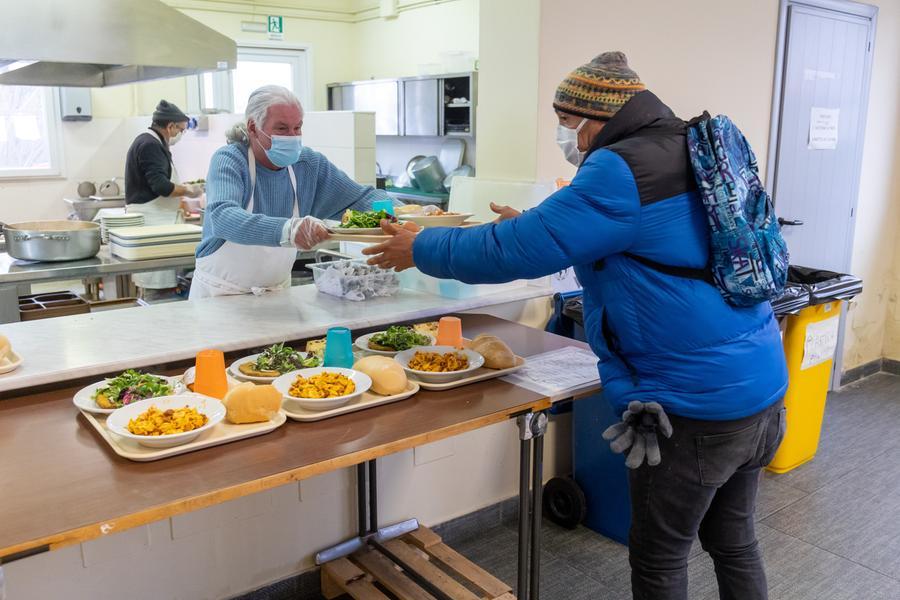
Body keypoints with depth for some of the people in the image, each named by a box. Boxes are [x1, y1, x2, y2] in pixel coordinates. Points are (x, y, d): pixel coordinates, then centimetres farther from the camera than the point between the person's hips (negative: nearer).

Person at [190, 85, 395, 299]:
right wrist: (286, 230, -48)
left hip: (277, 290, 4)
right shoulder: (228, 161, -13)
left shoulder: (309, 163, 1)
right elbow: (223, 218, -31)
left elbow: (363, 197, 5)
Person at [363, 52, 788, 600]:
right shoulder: (691, 154, 11)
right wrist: (535, 223, 23)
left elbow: (513, 253, -17)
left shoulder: (621, 171, -19)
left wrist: (419, 249, -4)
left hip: (694, 409, -9)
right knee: (735, 542, 24)